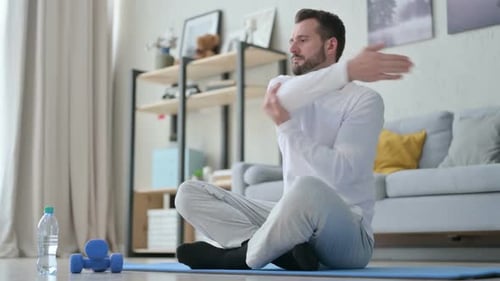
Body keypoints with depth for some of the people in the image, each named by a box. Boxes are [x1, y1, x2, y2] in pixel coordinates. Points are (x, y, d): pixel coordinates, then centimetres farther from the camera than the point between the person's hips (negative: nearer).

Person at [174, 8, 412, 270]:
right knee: (189, 193, -3)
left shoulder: (365, 100, -6)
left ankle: (242, 255, -15)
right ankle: (284, 251, -22)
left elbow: (340, 173, -19)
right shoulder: (281, 85, 10)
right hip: (294, 219, 6)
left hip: (348, 233, -6)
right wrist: (349, 70, -28)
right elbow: (284, 98, -18)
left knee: (308, 188, -42)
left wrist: (287, 125, -18)